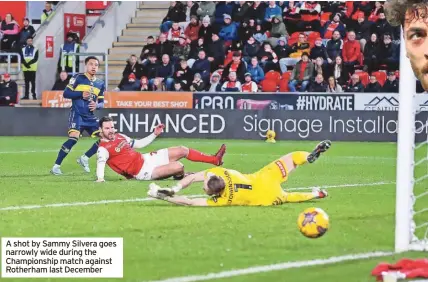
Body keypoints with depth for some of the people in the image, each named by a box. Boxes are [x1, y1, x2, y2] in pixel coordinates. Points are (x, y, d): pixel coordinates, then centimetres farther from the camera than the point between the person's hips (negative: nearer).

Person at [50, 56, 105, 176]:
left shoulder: (100, 84, 13)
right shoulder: (78, 78, -3)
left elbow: (101, 102, 17)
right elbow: (66, 93, -6)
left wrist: (97, 105, -7)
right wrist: (81, 94, -18)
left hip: (90, 116, 6)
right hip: (77, 114, -6)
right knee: (73, 138, -26)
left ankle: (84, 158, 16)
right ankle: (56, 166, -18)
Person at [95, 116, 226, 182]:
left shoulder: (120, 137, 10)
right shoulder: (103, 149, -16)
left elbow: (139, 144, 22)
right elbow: (101, 163, -34)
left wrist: (154, 134, 15)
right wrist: (100, 178, -52)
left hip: (146, 158, 9)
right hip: (142, 171, -9)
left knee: (182, 150, 8)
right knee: (178, 167, -24)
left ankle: (215, 159, 20)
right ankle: (181, 177, 12)